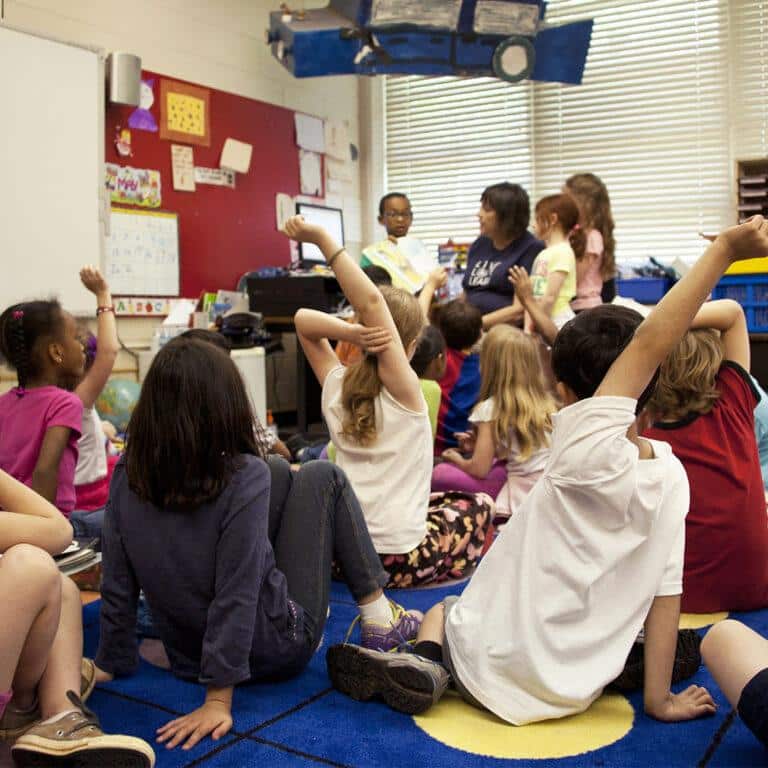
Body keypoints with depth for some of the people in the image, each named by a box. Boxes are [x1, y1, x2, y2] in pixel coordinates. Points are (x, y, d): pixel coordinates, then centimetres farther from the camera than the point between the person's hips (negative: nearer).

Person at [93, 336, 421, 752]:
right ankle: (378, 615, 13)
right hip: (276, 648, -5)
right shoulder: (244, 476, -26)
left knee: (279, 472, 15)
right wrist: (218, 700, -20)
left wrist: (111, 663, 6)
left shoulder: (127, 475, -11)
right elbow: (235, 597, -26)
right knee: (322, 477, 6)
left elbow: (117, 585, -6)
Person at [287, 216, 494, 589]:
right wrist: (321, 239, -28)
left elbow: (304, 319, 6)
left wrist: (350, 333, -13)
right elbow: (371, 302, -25)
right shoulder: (403, 389, -15)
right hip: (398, 558, -5)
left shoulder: (335, 386, -1)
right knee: (477, 504, 23)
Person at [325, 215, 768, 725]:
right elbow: (666, 592, -6)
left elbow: (649, 343, -27)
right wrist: (660, 699, 3)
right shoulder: (672, 476, -9)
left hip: (493, 670, -3)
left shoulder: (586, 451, -25)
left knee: (440, 610, 28)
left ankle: (426, 663, -3)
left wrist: (724, 251, -26)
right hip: (573, 693, 4)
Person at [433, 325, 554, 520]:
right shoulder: (546, 402, 8)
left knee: (441, 473, -2)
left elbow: (479, 469, -7)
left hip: (522, 499, -7)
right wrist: (478, 443, 23)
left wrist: (457, 459, 15)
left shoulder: (491, 408, -9)